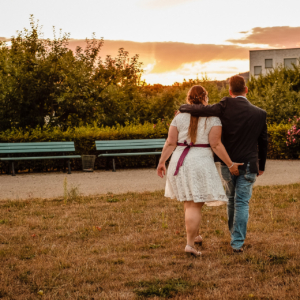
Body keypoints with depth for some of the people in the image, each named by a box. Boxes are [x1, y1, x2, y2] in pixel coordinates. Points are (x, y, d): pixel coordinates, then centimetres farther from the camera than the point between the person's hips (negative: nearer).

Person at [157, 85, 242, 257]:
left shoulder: (179, 117, 4)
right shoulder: (213, 118, -5)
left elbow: (170, 143, -1)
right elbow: (216, 144, -12)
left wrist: (162, 162, 6)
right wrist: (230, 165, -7)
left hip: (180, 162, 4)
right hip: (201, 164, -4)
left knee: (189, 202, 19)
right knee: (196, 205, -2)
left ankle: (195, 236, 31)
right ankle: (190, 244, -10)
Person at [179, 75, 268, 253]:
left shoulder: (226, 106, -12)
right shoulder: (260, 114, -3)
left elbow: (201, 110, -21)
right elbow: (263, 142, 7)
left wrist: (183, 108, -1)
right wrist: (261, 165, 19)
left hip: (227, 164, 1)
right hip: (248, 165, -1)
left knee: (232, 199, 20)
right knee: (242, 203, 3)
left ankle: (234, 233, 36)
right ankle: (238, 242, -2)